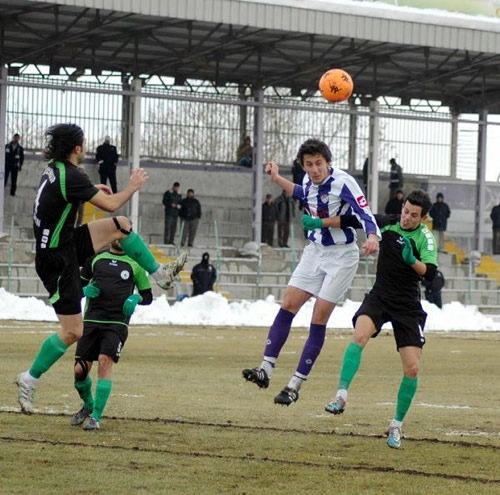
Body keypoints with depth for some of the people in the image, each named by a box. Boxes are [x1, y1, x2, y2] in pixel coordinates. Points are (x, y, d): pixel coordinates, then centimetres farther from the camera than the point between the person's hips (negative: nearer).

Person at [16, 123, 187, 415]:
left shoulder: (54, 170, 5)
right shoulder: (71, 176, -23)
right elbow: (111, 204, -16)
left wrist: (94, 191, 27)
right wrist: (134, 186, 1)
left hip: (67, 245, 9)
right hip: (58, 261, -9)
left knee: (120, 226, 8)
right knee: (73, 332, -6)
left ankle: (159, 274, 20)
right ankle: (30, 380, 3)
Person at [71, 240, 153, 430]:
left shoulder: (135, 263, 7)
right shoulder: (95, 258, 12)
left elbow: (148, 296, 13)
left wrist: (136, 298, -9)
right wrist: (86, 290, -3)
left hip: (117, 323, -2)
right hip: (91, 320, 2)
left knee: (105, 361, -22)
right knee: (80, 370, -6)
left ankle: (96, 417, -14)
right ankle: (88, 406, 25)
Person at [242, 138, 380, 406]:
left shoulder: (343, 182, -21)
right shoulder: (310, 181, 0)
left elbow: (365, 216, -28)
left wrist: (372, 238, -48)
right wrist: (277, 179, 19)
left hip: (342, 256, -6)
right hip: (315, 251, 6)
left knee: (319, 319, -7)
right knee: (288, 306, -4)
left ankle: (296, 384, -3)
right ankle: (266, 368, -3)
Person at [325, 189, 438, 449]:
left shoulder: (425, 237, -11)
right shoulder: (387, 223, -3)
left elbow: (430, 273, -23)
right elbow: (354, 219, 8)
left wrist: (412, 261, -42)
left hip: (408, 306, -1)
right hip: (380, 296, 1)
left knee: (412, 368, -8)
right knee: (360, 334, -31)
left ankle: (397, 425, 11)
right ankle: (341, 396, -32)